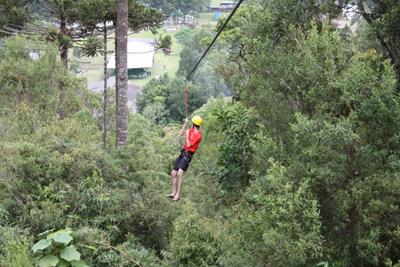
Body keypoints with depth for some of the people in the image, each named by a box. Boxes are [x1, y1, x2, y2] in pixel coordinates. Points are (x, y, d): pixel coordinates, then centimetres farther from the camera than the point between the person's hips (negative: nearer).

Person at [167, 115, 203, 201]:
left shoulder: (198, 135, -13)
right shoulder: (192, 130, 11)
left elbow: (188, 145, -14)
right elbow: (182, 133, 22)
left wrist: (187, 135, -8)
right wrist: (186, 123, 13)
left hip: (187, 155, -9)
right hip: (182, 153, 9)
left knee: (180, 173, -27)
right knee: (173, 173, 8)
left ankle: (178, 194, -27)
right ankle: (174, 193, 15)